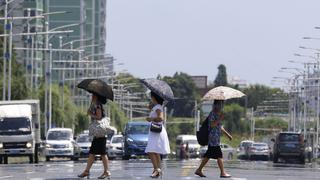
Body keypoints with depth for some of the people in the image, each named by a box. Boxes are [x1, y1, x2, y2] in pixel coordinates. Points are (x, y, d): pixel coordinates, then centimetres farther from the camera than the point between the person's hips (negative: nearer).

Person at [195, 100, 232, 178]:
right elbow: (212, 124, -22)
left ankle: (199, 170, 16)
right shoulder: (212, 114, -11)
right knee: (219, 155, -9)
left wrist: (227, 134, 29)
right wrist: (220, 119, -27)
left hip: (216, 138, 10)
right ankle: (222, 172, -7)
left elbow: (219, 126, 29)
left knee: (208, 155, 11)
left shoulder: (218, 114, 19)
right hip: (213, 137, -10)